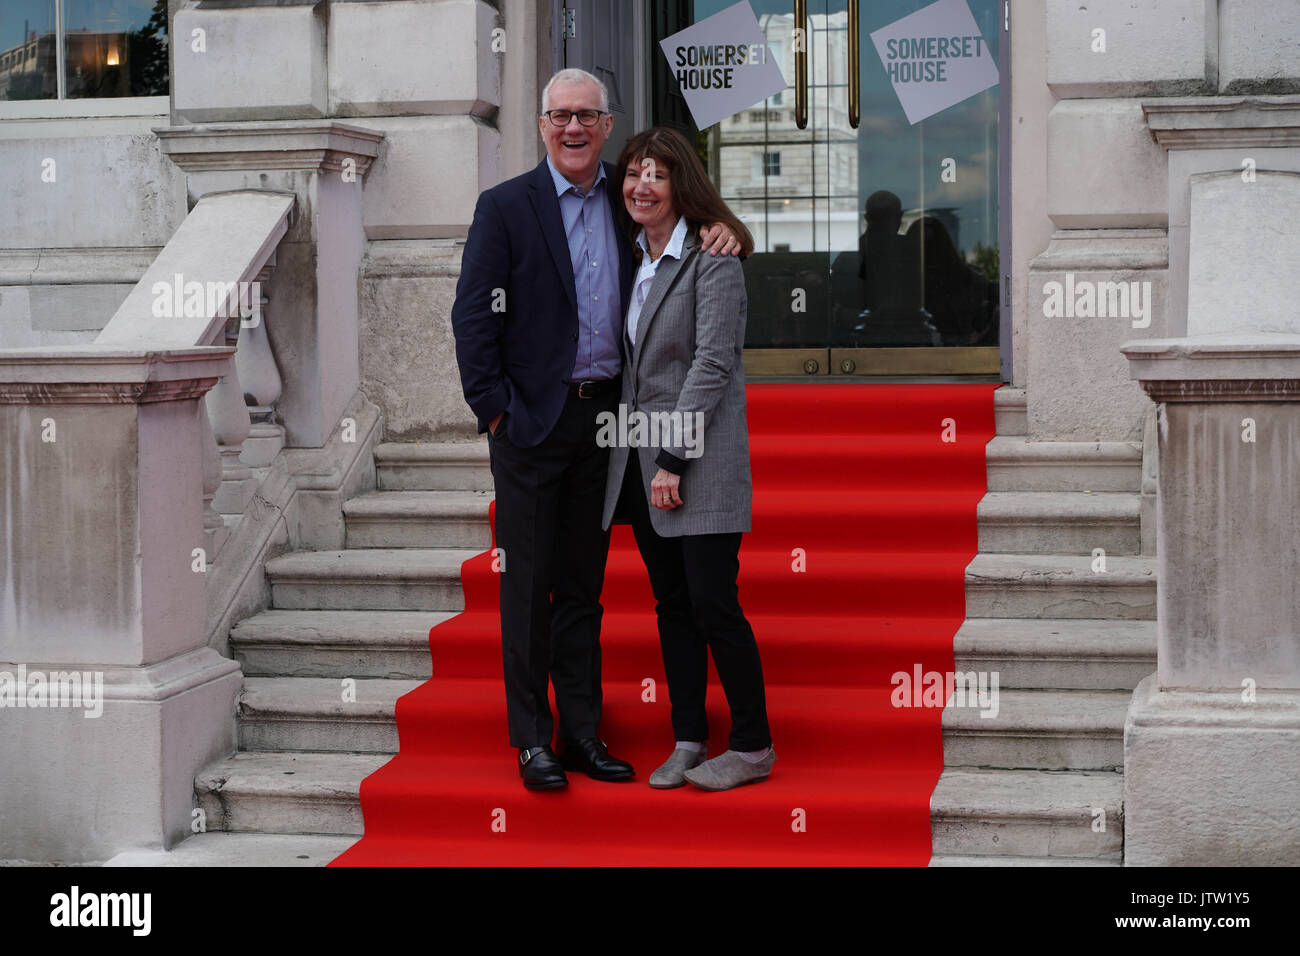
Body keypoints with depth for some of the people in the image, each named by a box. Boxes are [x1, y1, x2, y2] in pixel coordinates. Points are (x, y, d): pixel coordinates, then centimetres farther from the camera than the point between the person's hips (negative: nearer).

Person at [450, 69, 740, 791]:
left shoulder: (626, 204, 8)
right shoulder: (505, 207, -3)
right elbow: (473, 318, -5)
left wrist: (721, 230, -4)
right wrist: (496, 410, -10)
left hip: (602, 418, 4)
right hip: (532, 422, -4)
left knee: (583, 584, 11)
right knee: (528, 584, 1)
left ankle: (583, 731, 18)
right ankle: (532, 739, 9)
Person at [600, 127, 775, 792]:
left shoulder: (713, 260, -9)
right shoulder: (633, 257, 13)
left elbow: (712, 362, -15)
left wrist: (675, 458, -17)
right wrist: (645, 458, 8)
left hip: (699, 458, -7)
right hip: (640, 459, 7)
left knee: (711, 600, -7)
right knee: (671, 604, 10)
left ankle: (753, 747, 5)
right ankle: (688, 741, 17)